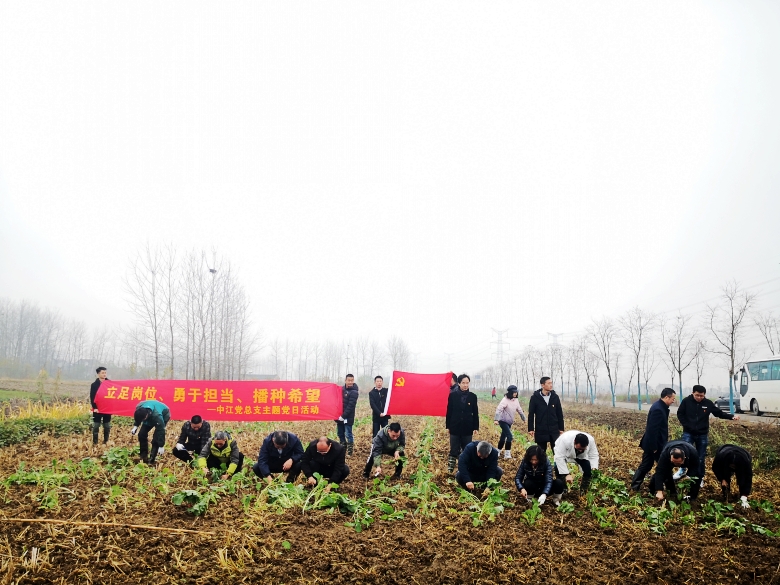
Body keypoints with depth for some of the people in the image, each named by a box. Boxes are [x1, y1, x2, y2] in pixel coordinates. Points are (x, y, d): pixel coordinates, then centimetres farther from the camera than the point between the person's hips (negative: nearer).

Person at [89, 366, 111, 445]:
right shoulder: (94, 385, -1)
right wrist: (94, 407, -15)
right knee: (96, 427, 2)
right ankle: (95, 443, 7)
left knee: (107, 427, 6)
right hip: (97, 409, -2)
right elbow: (92, 397, -5)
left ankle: (106, 442, 15)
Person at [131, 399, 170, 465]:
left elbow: (161, 430, -33)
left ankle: (151, 460, -9)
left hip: (164, 415, -6)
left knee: (156, 437, -18)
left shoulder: (157, 415, -45)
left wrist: (161, 446, -29)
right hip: (150, 415, 6)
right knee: (142, 434, -3)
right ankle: (143, 457, 11)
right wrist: (136, 426, -9)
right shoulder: (139, 408, -31)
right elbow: (138, 417, -2)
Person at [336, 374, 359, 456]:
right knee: (340, 433, 15)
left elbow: (350, 406, -18)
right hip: (340, 416, 7)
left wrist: (343, 416, -20)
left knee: (348, 435, -3)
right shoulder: (342, 389, 8)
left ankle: (350, 452, 7)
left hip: (348, 417, -7)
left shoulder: (354, 392, -13)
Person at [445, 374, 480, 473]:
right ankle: (450, 469, 11)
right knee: (454, 450, 4)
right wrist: (448, 426, 0)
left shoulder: (473, 396, 0)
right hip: (455, 427, -1)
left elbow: (475, 413, 4)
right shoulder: (452, 395, -4)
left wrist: (476, 427, 1)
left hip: (467, 428, 1)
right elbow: (449, 412, 0)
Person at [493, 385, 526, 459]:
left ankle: (498, 452, 29)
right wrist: (496, 419, -39)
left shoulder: (516, 400, 2)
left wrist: (523, 418, 25)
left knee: (503, 437, 15)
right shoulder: (505, 400, -19)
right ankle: (507, 454, -11)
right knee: (509, 436, -17)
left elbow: (519, 410, 16)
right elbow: (499, 409, -28)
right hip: (503, 421, -7)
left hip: (509, 422, 7)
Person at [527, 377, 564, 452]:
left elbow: (559, 414, 7)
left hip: (554, 430, 2)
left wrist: (561, 428, 6)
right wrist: (530, 429, -6)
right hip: (540, 430, -2)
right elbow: (531, 414, -3)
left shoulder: (555, 397, 1)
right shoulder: (535, 397, -6)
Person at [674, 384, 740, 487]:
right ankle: (682, 469, 8)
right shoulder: (686, 401, -10)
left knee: (700, 458, 9)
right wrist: (686, 425, -11)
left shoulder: (708, 403, -5)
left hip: (702, 434, 2)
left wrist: (732, 417, -9)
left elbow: (719, 413, 4)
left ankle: (699, 478, 23)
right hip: (688, 433, -2)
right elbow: (680, 414, -2)